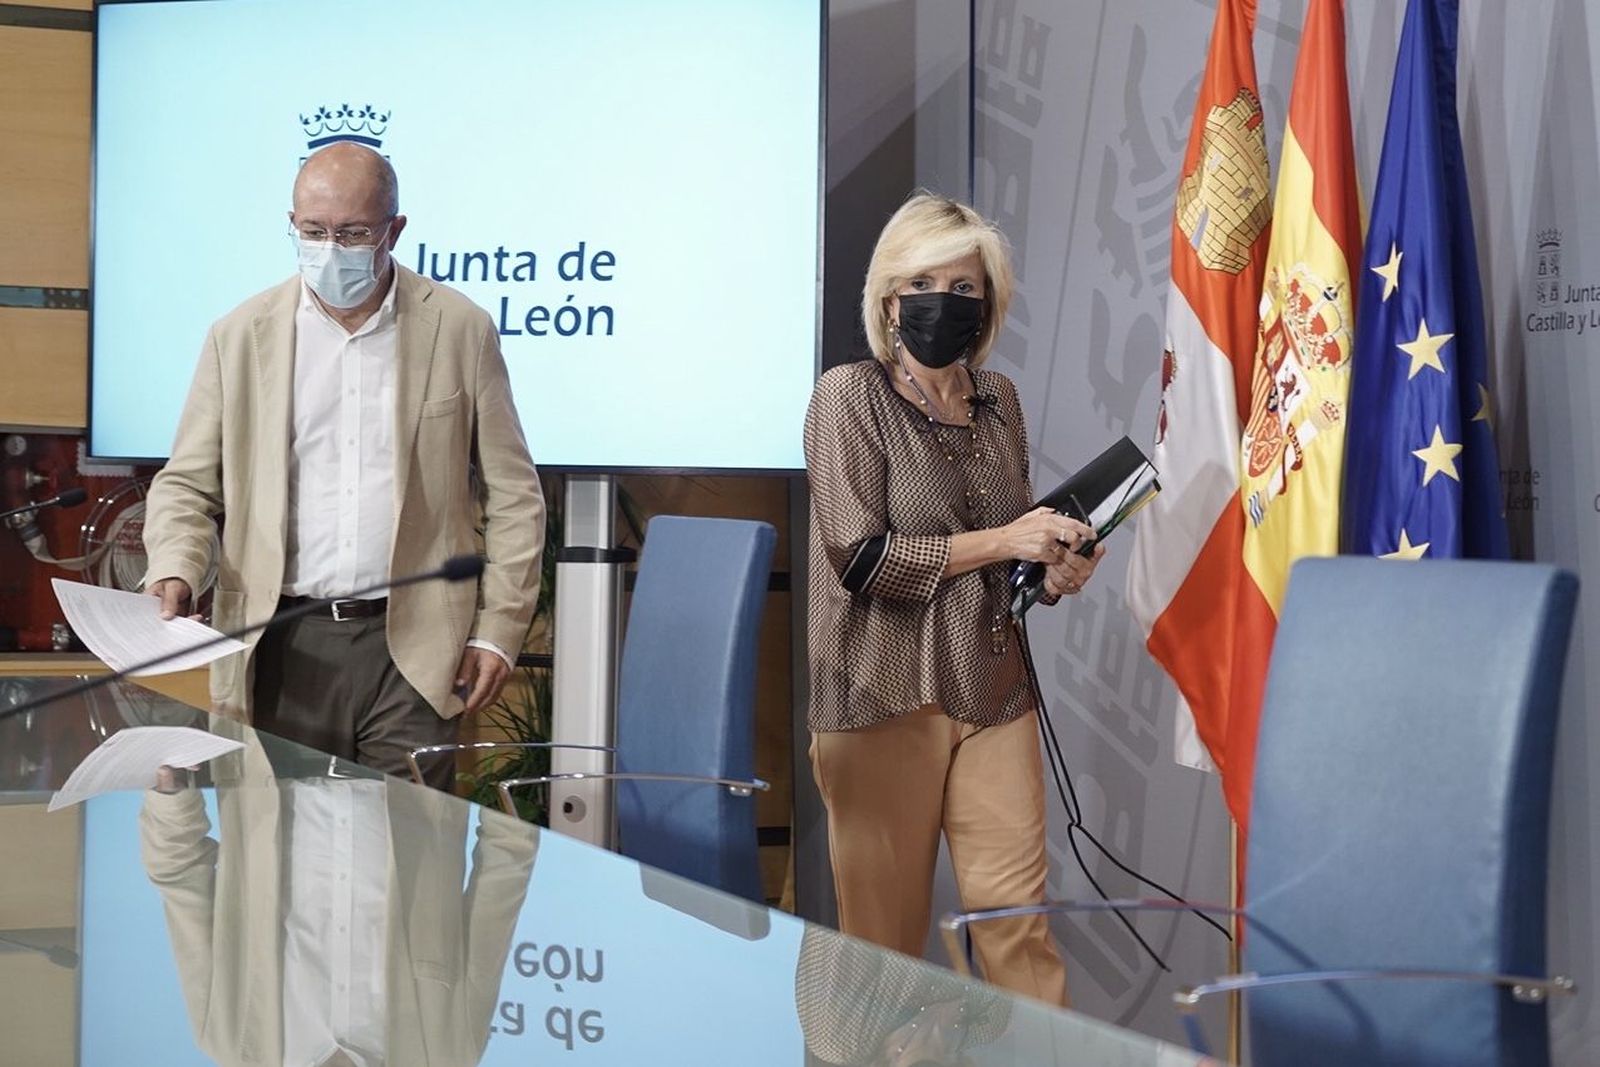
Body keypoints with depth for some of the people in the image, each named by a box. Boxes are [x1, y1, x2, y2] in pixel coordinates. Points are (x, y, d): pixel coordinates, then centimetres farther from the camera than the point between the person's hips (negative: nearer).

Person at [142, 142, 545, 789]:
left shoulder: (461, 330, 4)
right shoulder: (241, 336, 6)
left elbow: (513, 495, 7)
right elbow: (186, 484, 10)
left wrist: (498, 631, 1)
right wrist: (173, 573, -10)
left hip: (414, 650, -1)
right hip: (281, 647, 1)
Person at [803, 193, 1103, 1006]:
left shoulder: (997, 399, 12)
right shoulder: (851, 396, -5)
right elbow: (861, 559, -15)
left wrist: (1055, 571, 3)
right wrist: (1003, 543, -14)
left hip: (994, 687, 5)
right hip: (888, 694, -5)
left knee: (1018, 909, -2)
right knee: (886, 931, 2)